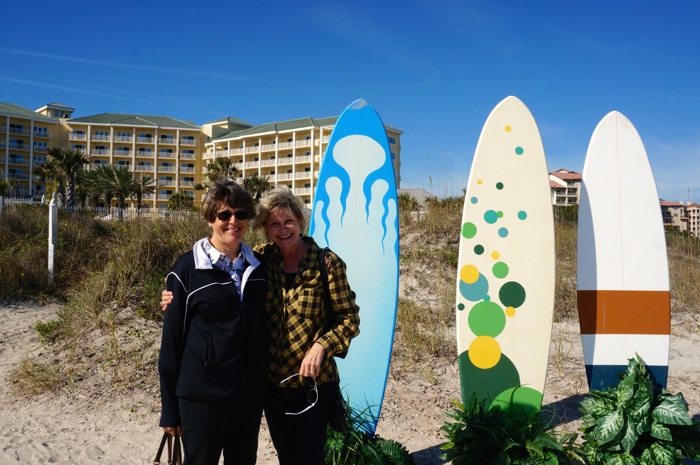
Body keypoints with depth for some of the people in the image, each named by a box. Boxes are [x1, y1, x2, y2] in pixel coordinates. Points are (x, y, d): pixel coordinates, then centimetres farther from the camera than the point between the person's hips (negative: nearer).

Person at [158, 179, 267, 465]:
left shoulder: (258, 267, 4)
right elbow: (172, 339, -5)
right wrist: (170, 409, -4)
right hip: (202, 397, -4)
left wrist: (263, 386, 11)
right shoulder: (188, 268, -8)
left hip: (250, 395, 4)